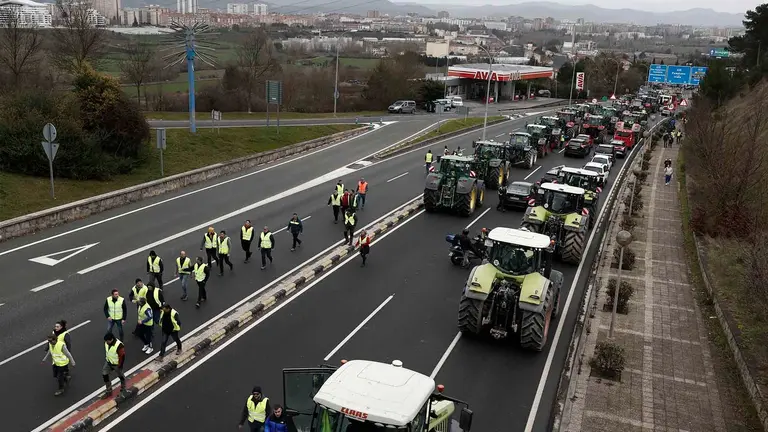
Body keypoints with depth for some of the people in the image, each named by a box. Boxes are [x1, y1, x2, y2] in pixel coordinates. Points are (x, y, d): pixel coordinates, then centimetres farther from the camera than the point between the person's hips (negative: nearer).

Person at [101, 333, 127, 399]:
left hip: (116, 364, -6)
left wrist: (120, 366, -16)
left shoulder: (119, 346, -35)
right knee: (104, 375, 9)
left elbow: (122, 356, -24)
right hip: (108, 362, 6)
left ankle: (123, 388, 43)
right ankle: (109, 391, 27)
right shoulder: (106, 342, -14)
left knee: (120, 376, 16)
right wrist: (107, 358, 17)